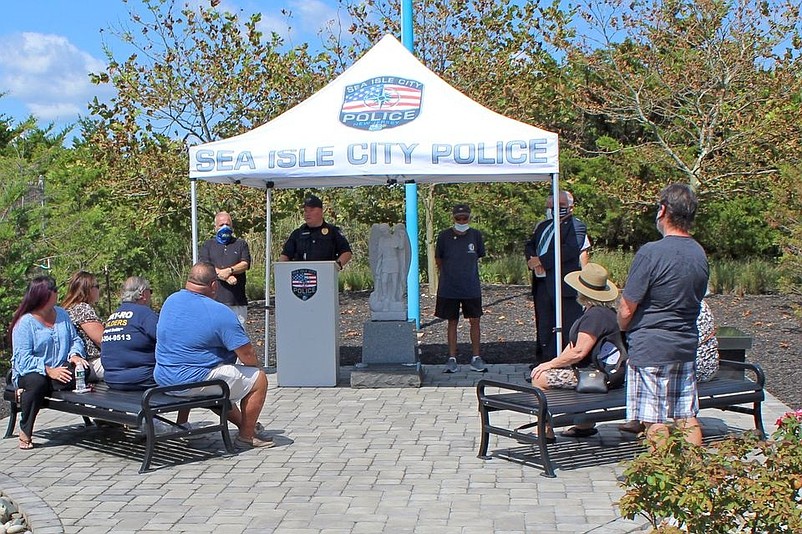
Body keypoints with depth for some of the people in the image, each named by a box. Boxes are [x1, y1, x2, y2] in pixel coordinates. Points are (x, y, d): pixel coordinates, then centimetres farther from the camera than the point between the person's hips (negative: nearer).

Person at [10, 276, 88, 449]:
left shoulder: (61, 314, 13)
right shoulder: (25, 322, -8)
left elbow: (75, 340, 9)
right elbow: (23, 358, -17)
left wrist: (75, 355, -15)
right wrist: (49, 370, -28)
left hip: (59, 371, 5)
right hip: (30, 373, -5)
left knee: (83, 371, -28)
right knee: (37, 382, -40)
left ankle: (25, 394, -18)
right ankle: (25, 433, -19)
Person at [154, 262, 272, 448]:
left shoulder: (170, 301, 6)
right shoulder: (220, 313, -17)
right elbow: (247, 355, -16)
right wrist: (256, 367, 8)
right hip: (194, 381, -9)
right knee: (258, 379, 4)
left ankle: (243, 423, 45)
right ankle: (247, 435, 15)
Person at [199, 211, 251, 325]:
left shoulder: (241, 244, 17)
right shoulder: (208, 245, 15)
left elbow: (245, 264, 2)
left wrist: (229, 270, -17)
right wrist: (225, 277, -13)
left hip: (237, 300, 1)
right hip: (214, 298, -1)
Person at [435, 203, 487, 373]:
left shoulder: (476, 235, -2)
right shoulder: (444, 236, -5)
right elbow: (438, 259, 8)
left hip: (471, 287, 1)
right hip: (449, 288, -1)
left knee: (475, 321, 3)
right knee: (452, 322, 6)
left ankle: (476, 358, 12)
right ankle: (452, 359, 12)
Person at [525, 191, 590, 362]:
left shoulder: (576, 226, -7)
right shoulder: (543, 226, 19)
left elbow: (570, 250, -22)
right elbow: (529, 245, 17)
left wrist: (542, 261, -20)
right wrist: (532, 261, -6)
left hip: (565, 284, -8)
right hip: (542, 283, 8)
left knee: (569, 328, -6)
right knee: (544, 327, 15)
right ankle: (547, 361, 25)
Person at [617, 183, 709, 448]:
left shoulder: (651, 253, -18)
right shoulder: (699, 254, 5)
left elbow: (626, 309, -14)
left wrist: (623, 329, 6)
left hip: (650, 349, -7)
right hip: (687, 347, 7)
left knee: (655, 421, 1)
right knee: (687, 417, 13)